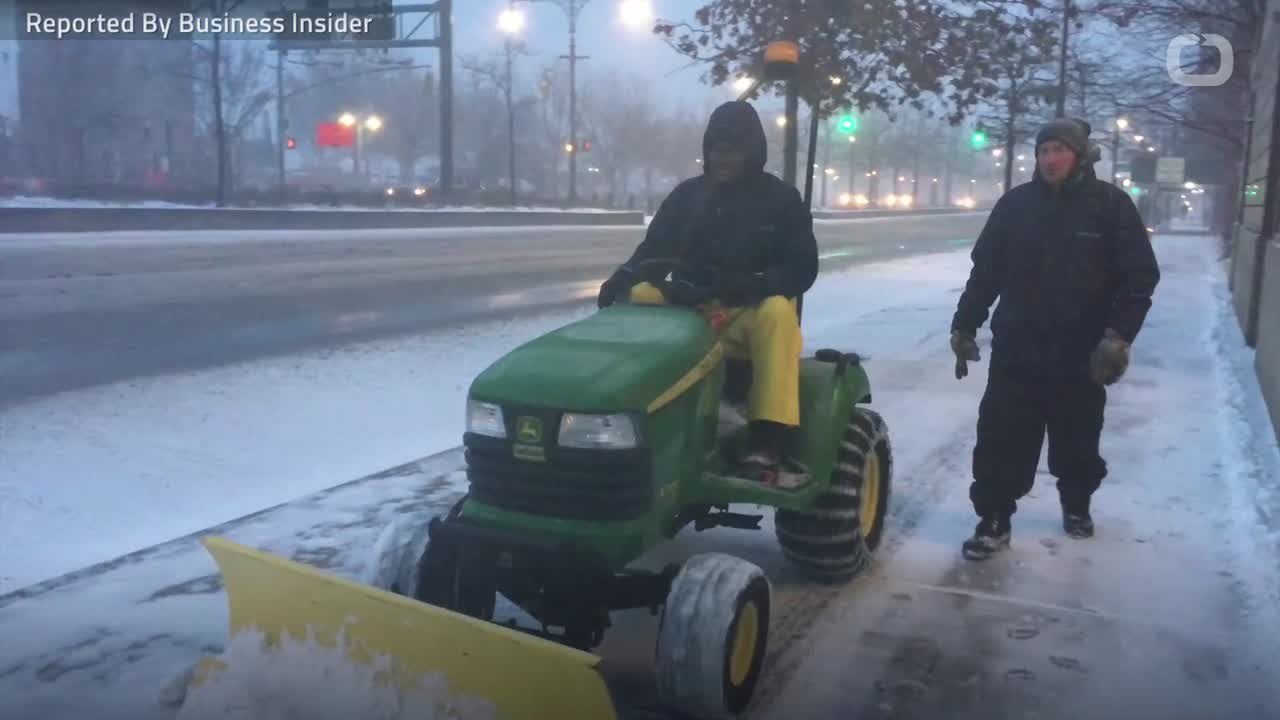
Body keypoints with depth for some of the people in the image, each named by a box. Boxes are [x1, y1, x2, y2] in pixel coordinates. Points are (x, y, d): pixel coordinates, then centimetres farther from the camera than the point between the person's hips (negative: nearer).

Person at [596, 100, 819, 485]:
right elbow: (655, 249, 9)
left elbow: (802, 268, -5)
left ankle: (767, 448, -43)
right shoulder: (687, 194, 11)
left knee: (778, 311, -36)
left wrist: (755, 285, -26)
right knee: (639, 295, -25)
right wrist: (625, 276, -15)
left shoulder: (781, 199, 3)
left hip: (751, 314, -3)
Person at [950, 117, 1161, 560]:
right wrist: (965, 326, 5)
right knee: (1000, 443, -2)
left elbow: (1140, 276, -6)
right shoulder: (1016, 204, 2)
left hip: (1081, 357, -1)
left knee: (1077, 445, 16)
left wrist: (1118, 335, -16)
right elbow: (986, 271, 7)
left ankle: (1076, 505, 40)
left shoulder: (1110, 205, -4)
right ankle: (994, 521, 9)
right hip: (1016, 353, 1)